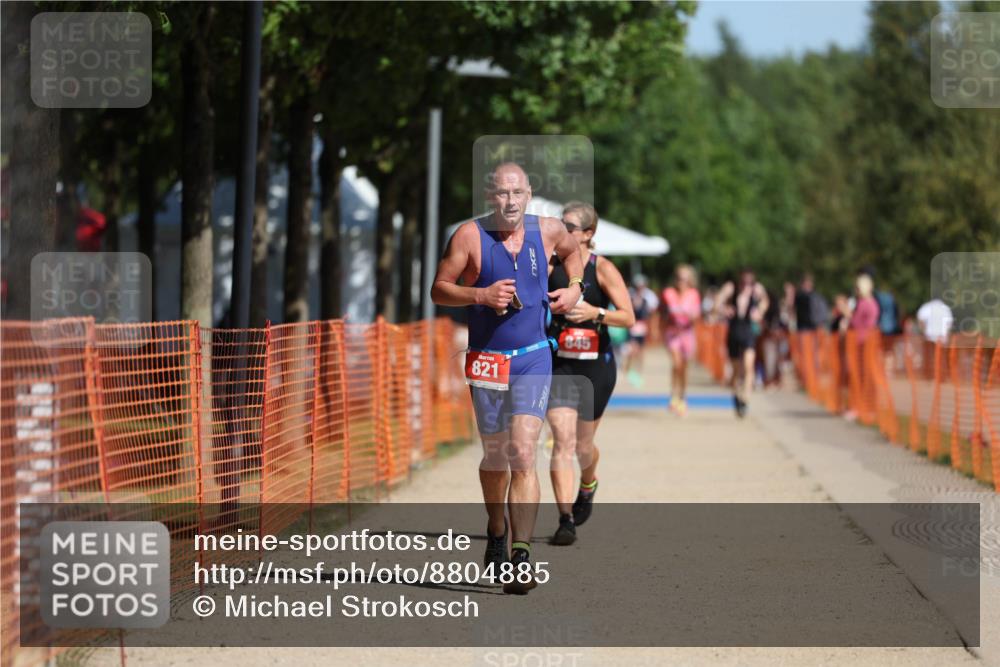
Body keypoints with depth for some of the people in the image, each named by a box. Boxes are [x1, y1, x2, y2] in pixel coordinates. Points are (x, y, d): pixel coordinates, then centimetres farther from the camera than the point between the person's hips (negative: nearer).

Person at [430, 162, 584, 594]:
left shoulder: (548, 231, 1)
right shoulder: (470, 235, -6)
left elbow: (571, 249, 25)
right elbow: (439, 290, -4)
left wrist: (574, 287, 9)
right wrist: (481, 295, -19)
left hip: (533, 359, 0)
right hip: (487, 360, 0)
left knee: (522, 454, -14)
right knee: (495, 456, 12)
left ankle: (522, 556, -20)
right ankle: (496, 532, 39)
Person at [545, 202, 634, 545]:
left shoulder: (603, 269, -6)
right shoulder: (550, 266, 1)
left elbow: (628, 317, -10)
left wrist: (595, 313, -25)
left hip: (595, 366, -1)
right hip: (559, 365, 1)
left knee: (583, 444, 13)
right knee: (562, 440, -14)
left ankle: (588, 486, 48)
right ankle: (566, 520, -15)